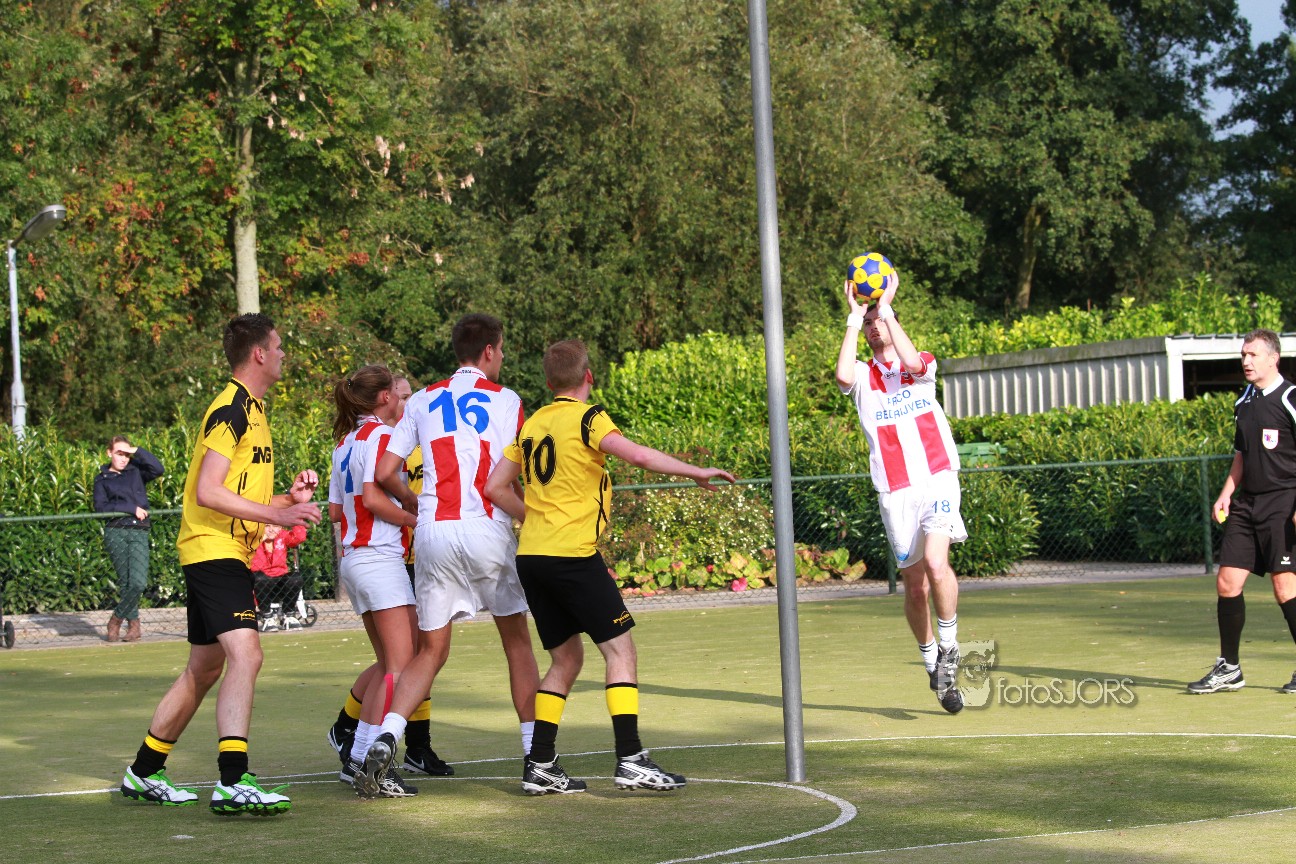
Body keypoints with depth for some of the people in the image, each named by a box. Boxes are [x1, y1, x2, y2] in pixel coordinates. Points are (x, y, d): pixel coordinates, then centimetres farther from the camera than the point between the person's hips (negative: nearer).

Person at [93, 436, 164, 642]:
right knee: (125, 582, -1)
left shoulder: (136, 471, 16)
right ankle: (133, 624, 12)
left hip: (139, 533, 1)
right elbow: (100, 507, -3)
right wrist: (131, 508, -9)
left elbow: (157, 469, -2)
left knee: (138, 582, -13)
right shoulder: (102, 479, 11)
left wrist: (137, 451, 0)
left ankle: (116, 620, 5)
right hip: (116, 532, -1)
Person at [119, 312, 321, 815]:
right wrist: (275, 515, -23)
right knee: (245, 654, -22)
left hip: (226, 554, 11)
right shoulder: (230, 410, -12)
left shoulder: (251, 410, 19)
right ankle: (233, 783, -30)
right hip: (213, 550, -11)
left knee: (204, 668, 15)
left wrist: (289, 498, 10)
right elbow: (208, 492, -20)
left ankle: (144, 773, 25)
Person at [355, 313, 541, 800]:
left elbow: (386, 472, 11)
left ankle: (387, 735, -14)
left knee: (431, 651, 9)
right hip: (486, 529, -3)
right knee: (517, 641, 11)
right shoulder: (504, 400, 5)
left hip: (432, 534, 3)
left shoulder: (423, 401, 14)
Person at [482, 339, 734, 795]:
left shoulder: (532, 424, 15)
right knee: (619, 647, -2)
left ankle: (540, 765, 9)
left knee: (567, 656, 14)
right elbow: (638, 454, -21)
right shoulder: (587, 418, -5)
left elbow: (495, 487, 15)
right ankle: (630, 759, -10)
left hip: (531, 555, 7)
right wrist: (697, 472, -15)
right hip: (573, 554, -7)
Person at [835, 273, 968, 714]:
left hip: (938, 480, -2)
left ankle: (949, 646, -4)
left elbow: (912, 362, -15)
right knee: (915, 583, 4)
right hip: (895, 492, 2)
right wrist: (854, 317, -10)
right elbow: (842, 375, -15)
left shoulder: (923, 365, 11)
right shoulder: (863, 377, 11)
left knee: (936, 563, -23)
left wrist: (886, 307, -13)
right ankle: (934, 665, 22)